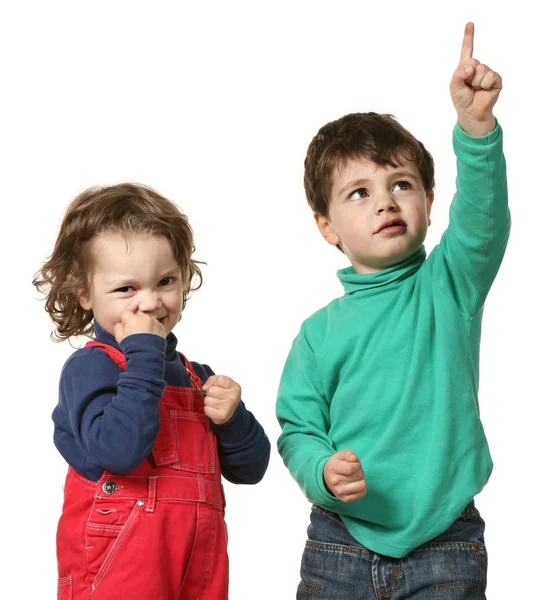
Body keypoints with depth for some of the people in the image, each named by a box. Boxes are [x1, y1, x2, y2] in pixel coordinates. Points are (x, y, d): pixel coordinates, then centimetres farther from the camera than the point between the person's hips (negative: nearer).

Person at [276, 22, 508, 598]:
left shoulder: (449, 285, -2)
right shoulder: (320, 332, 1)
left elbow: (481, 218, -20)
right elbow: (298, 430, 3)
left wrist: (475, 123, -36)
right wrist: (323, 472, -19)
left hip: (445, 542, -1)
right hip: (341, 542, 1)